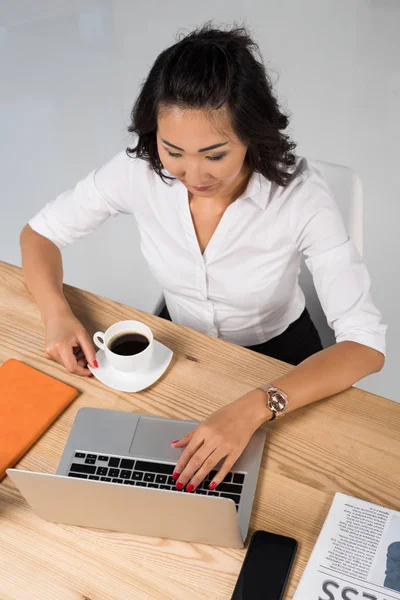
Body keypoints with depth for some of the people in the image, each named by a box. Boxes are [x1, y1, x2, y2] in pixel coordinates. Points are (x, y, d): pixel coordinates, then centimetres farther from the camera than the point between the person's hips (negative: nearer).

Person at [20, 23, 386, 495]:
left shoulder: (299, 196, -30)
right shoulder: (138, 171, -22)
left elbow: (365, 344, -32)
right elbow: (39, 234, -7)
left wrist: (254, 408, -46)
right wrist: (57, 314, -26)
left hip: (276, 358, -2)